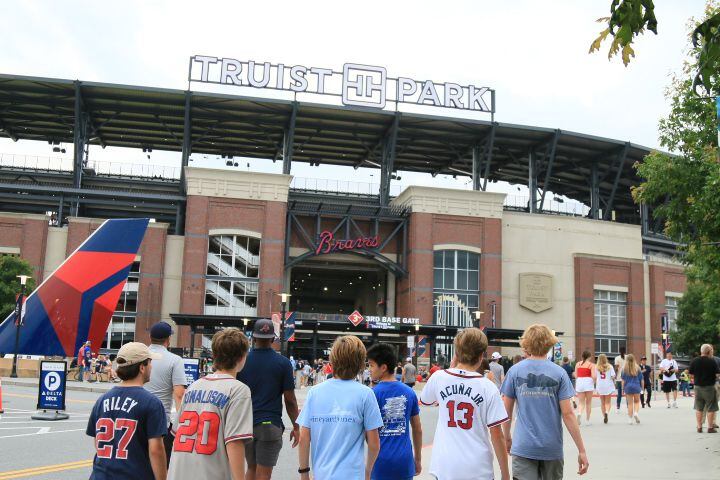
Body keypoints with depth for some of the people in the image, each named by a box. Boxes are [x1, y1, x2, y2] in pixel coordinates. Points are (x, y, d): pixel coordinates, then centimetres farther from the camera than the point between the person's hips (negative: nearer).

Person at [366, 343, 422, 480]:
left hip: (382, 460, -3)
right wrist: (418, 459, 19)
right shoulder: (409, 392, 3)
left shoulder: (372, 394, -11)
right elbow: (418, 429, 10)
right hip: (405, 460, 3)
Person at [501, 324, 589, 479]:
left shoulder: (515, 371, -2)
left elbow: (507, 410, 3)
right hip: (552, 448, 1)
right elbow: (567, 413, -8)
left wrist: (507, 438, 19)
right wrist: (581, 450, -3)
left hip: (523, 447, 0)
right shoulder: (559, 373, -5)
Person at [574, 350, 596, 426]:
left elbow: (575, 376, 8)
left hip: (579, 382, 2)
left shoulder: (578, 364, 9)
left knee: (581, 402, 7)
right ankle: (587, 420, 15)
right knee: (588, 402, 11)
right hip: (588, 382, -2)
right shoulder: (591, 364, -2)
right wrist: (594, 381, 10)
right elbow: (594, 376, -10)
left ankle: (579, 413, -22)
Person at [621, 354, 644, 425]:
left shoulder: (624, 369, -5)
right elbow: (641, 379, 3)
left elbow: (623, 380, -3)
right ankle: (636, 412, -9)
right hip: (636, 387, 0)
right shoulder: (637, 368, -3)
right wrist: (642, 387, 13)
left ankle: (630, 419, 9)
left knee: (630, 403, 7)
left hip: (628, 387, 0)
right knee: (637, 401, 17)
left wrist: (623, 388, 5)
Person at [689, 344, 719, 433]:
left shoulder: (694, 361, -2)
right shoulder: (712, 361, -13)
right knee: (711, 408, 6)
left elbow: (691, 374, 2)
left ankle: (699, 427, 13)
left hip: (698, 386, 4)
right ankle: (710, 427, 8)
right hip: (709, 387, -4)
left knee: (699, 408, 12)